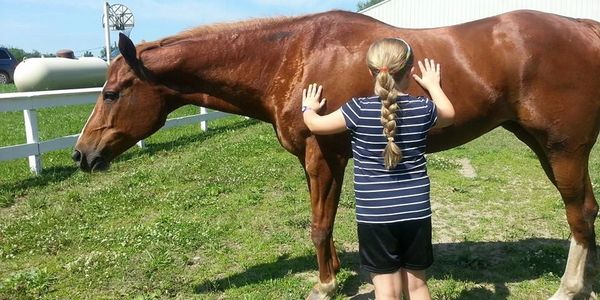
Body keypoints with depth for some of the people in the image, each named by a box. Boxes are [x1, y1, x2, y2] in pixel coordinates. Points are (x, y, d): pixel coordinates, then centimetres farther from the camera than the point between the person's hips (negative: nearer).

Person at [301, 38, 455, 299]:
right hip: (416, 213, 3)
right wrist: (433, 85, 34)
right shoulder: (423, 109, -4)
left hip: (374, 216, -2)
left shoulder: (358, 110, -12)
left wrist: (308, 109, 25)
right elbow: (449, 115, 20)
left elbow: (316, 125, 2)